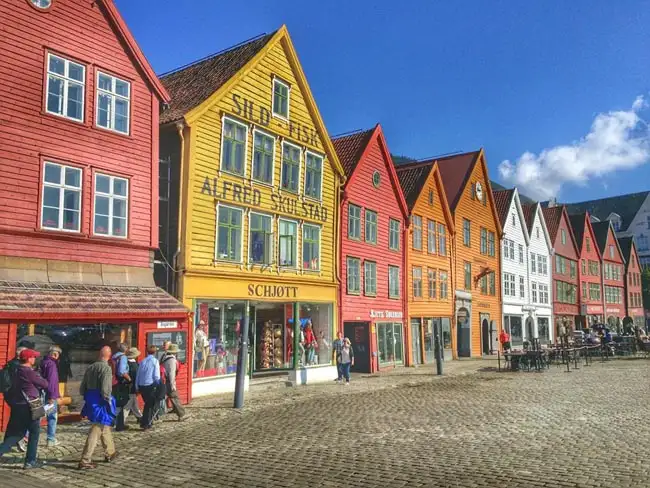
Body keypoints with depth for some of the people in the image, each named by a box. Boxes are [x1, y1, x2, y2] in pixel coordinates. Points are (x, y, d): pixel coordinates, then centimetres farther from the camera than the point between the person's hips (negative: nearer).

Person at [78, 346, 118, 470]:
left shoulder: (90, 368, 7)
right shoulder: (106, 368, -16)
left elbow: (82, 389, 9)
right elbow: (105, 390, -23)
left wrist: (89, 397, 19)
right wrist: (109, 401, -11)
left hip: (91, 402, 8)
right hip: (101, 403, -8)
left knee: (105, 427, 23)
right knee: (96, 431, -2)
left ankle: (110, 453, 36)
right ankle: (85, 460, -2)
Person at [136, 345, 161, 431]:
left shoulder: (142, 361, 9)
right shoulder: (155, 361, -6)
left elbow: (138, 375, 11)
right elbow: (156, 376, -12)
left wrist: (137, 387, 16)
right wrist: (159, 386, -2)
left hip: (141, 386, 5)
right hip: (151, 386, -5)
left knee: (147, 404, 20)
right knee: (151, 405, 6)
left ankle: (144, 422, 23)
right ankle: (146, 424, 4)